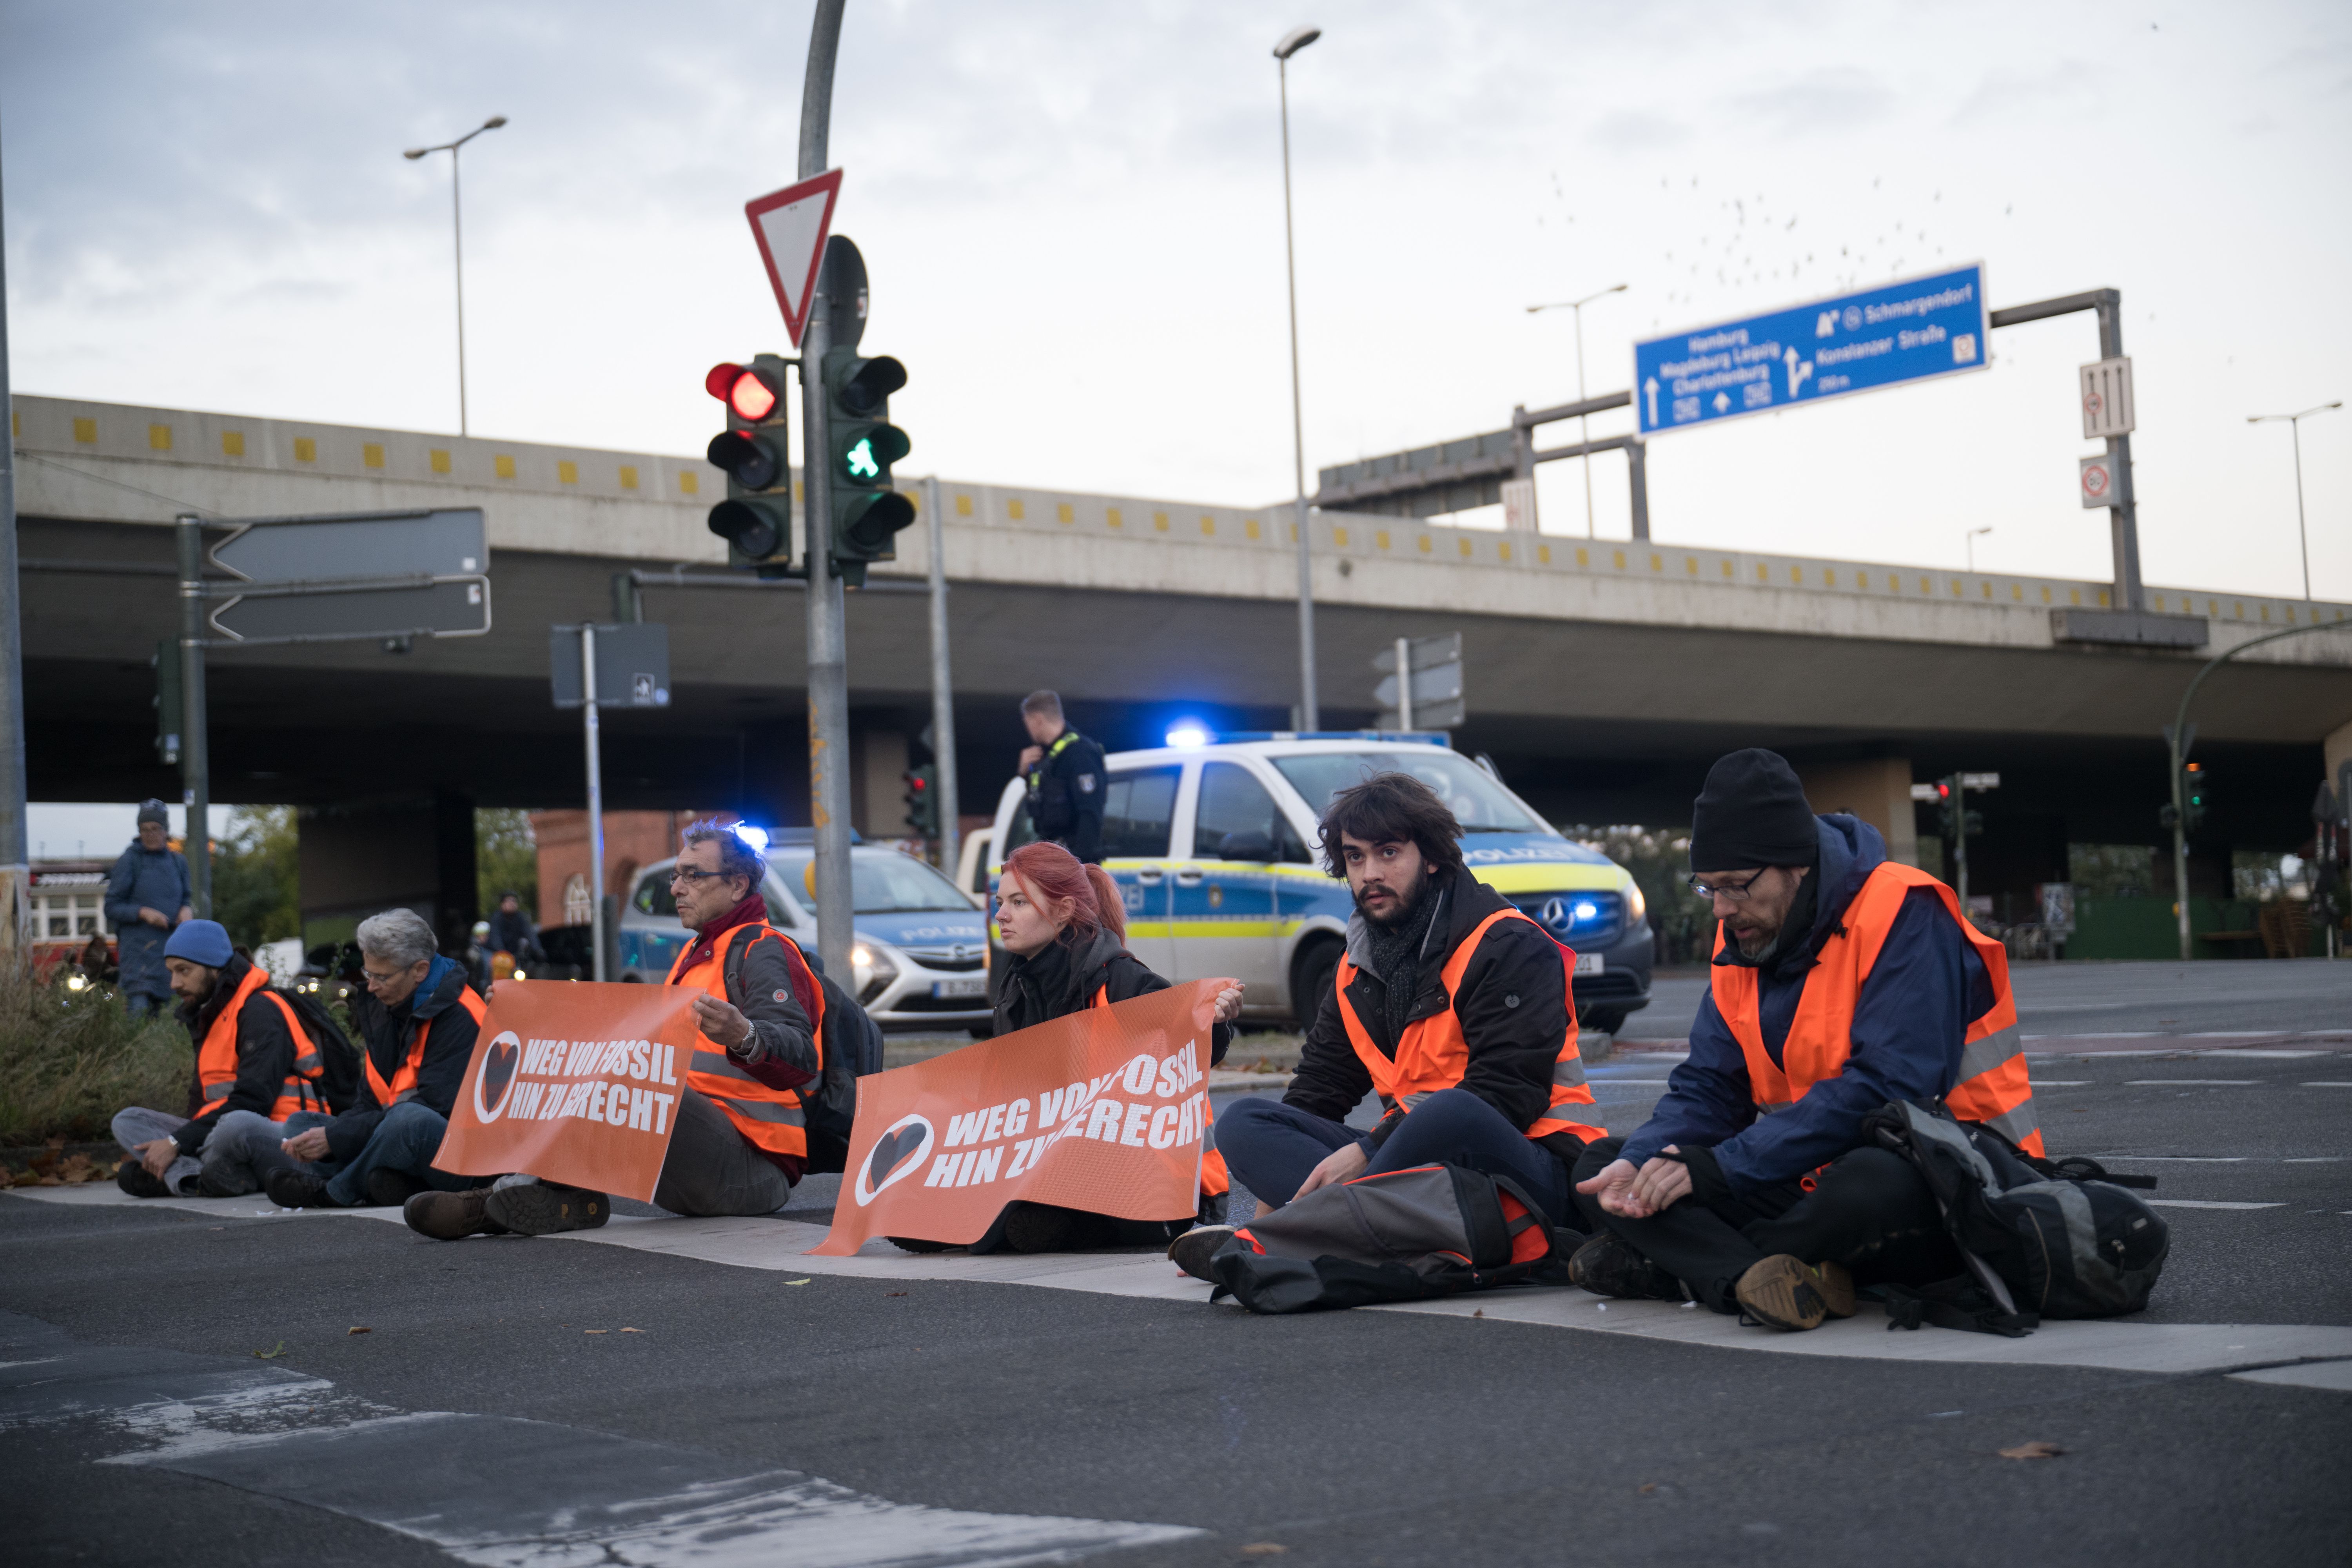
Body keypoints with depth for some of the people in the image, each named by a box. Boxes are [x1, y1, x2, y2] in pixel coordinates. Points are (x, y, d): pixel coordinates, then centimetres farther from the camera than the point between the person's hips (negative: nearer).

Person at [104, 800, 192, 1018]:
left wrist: (187, 910, -1)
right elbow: (112, 908, -1)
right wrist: (143, 912, -17)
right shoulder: (129, 861, -1)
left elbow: (187, 897, 22)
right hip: (139, 949, -4)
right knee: (141, 1008, -15)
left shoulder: (178, 862, 12)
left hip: (171, 944, 4)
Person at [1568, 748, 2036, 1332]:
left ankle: (1681, 1265, -20)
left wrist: (1717, 1166, -27)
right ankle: (1751, 1278, -27)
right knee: (1602, 1167, -3)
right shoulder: (1741, 939, 8)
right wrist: (1638, 1165, -16)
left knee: (1869, 1188, -43)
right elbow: (1707, 1088, 7)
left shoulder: (1903, 912, -16)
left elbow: (1886, 1087, -25)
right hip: (1813, 1179, 8)